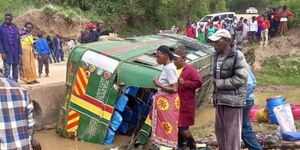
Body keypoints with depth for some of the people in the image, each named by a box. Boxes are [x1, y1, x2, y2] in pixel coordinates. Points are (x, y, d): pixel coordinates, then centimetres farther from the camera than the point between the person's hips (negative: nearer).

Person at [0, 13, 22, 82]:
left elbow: (18, 41, 9)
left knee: (16, 69, 8)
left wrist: (20, 53, 5)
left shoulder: (15, 28, 8)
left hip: (15, 52, 3)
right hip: (7, 52, -3)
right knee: (7, 70, -7)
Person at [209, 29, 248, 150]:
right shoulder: (217, 55, 10)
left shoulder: (237, 56, -12)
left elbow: (240, 79, -18)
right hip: (220, 99, 7)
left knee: (232, 132, -2)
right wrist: (215, 93, 9)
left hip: (233, 99, -7)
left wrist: (219, 83, -13)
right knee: (220, 130, 15)